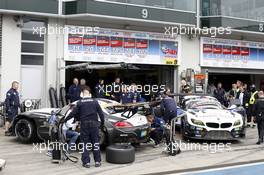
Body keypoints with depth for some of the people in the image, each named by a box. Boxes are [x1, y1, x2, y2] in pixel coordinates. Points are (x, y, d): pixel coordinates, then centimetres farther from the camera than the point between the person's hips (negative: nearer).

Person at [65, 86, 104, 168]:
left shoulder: (80, 102, -2)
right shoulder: (95, 102, 1)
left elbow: (74, 113, -2)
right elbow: (101, 113, 2)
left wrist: (65, 119, 10)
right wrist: (102, 123, 14)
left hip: (84, 125, -1)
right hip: (94, 124, 1)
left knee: (85, 143, 6)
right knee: (95, 143, 9)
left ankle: (86, 162, 4)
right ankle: (97, 161, 11)